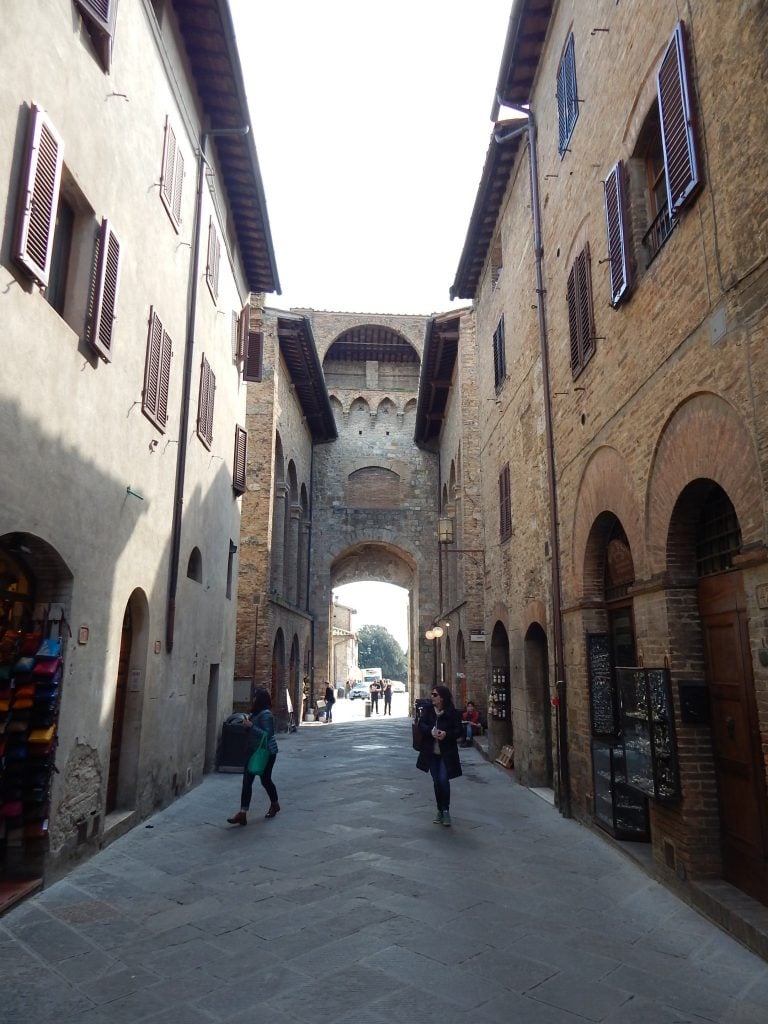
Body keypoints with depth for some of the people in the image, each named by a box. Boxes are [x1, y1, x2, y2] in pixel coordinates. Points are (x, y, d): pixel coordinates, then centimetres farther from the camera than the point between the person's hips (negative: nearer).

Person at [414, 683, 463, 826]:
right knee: (436, 782, 11)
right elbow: (421, 724, -9)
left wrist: (447, 734, -26)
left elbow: (459, 730, -9)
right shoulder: (427, 710, -1)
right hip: (431, 752, 3)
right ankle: (440, 810, 26)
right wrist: (431, 731, -29)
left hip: (447, 753, -3)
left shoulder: (452, 712, -9)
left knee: (443, 780, -12)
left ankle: (446, 810, 6)